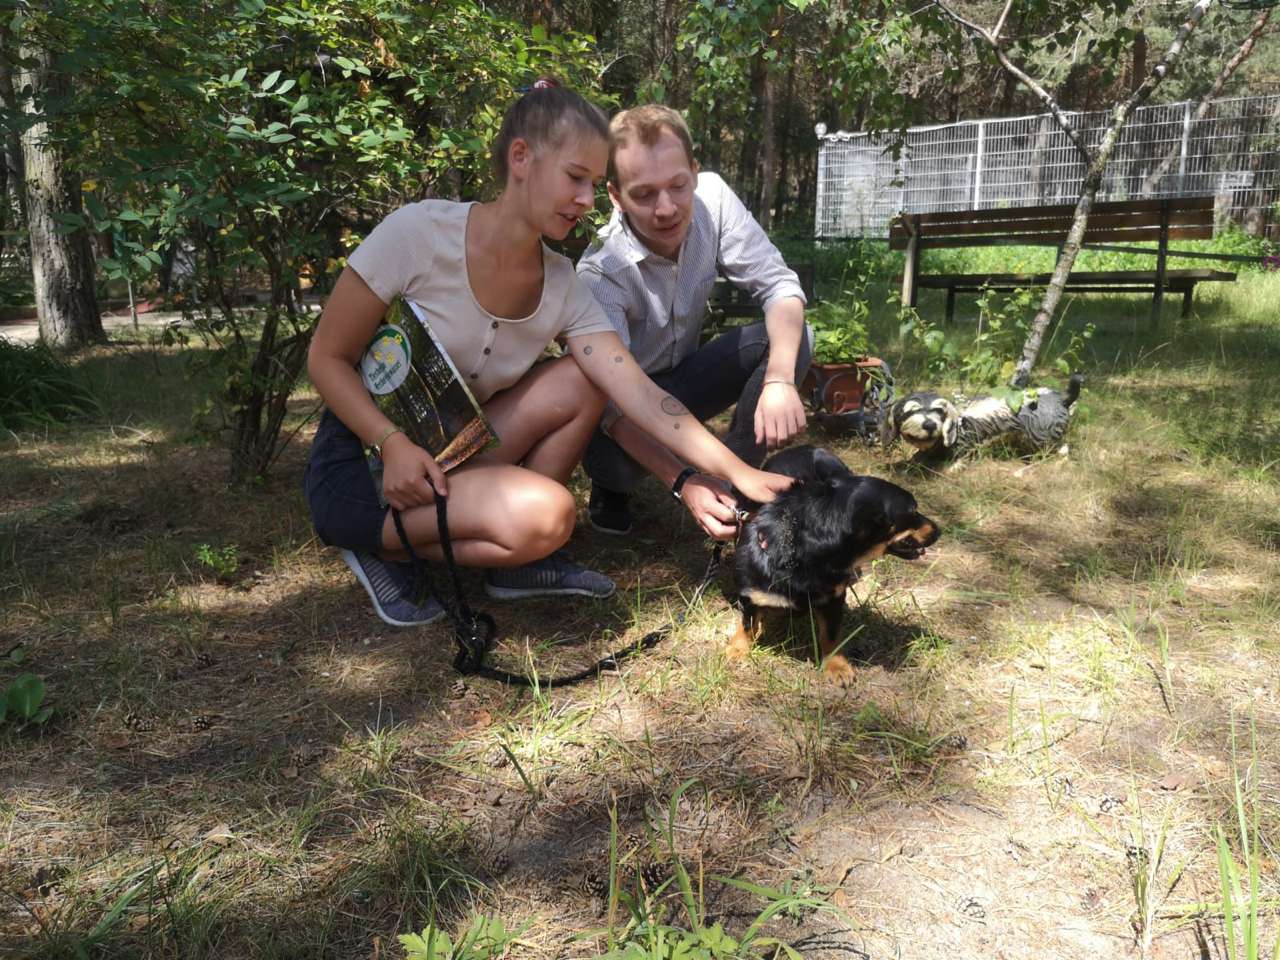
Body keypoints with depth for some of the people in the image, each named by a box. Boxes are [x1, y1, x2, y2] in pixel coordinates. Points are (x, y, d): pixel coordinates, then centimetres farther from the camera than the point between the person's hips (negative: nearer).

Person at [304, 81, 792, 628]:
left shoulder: (562, 287, -5)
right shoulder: (419, 233, -19)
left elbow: (642, 396, -12)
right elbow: (328, 359, -12)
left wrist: (739, 473, -21)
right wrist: (393, 443, -28)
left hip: (455, 454, 6)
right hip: (363, 463, -6)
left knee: (580, 383, -14)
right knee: (545, 513, -29)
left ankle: (516, 561, -3)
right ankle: (385, 546, -5)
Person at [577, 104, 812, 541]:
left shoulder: (711, 197, -20)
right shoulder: (600, 271, -31)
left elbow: (779, 285, -19)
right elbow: (614, 402, -35)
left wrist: (780, 380, -38)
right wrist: (683, 481, -51)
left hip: (682, 377, 4)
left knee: (792, 338, -19)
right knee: (612, 461, -37)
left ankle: (731, 487, -10)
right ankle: (611, 490, 3)